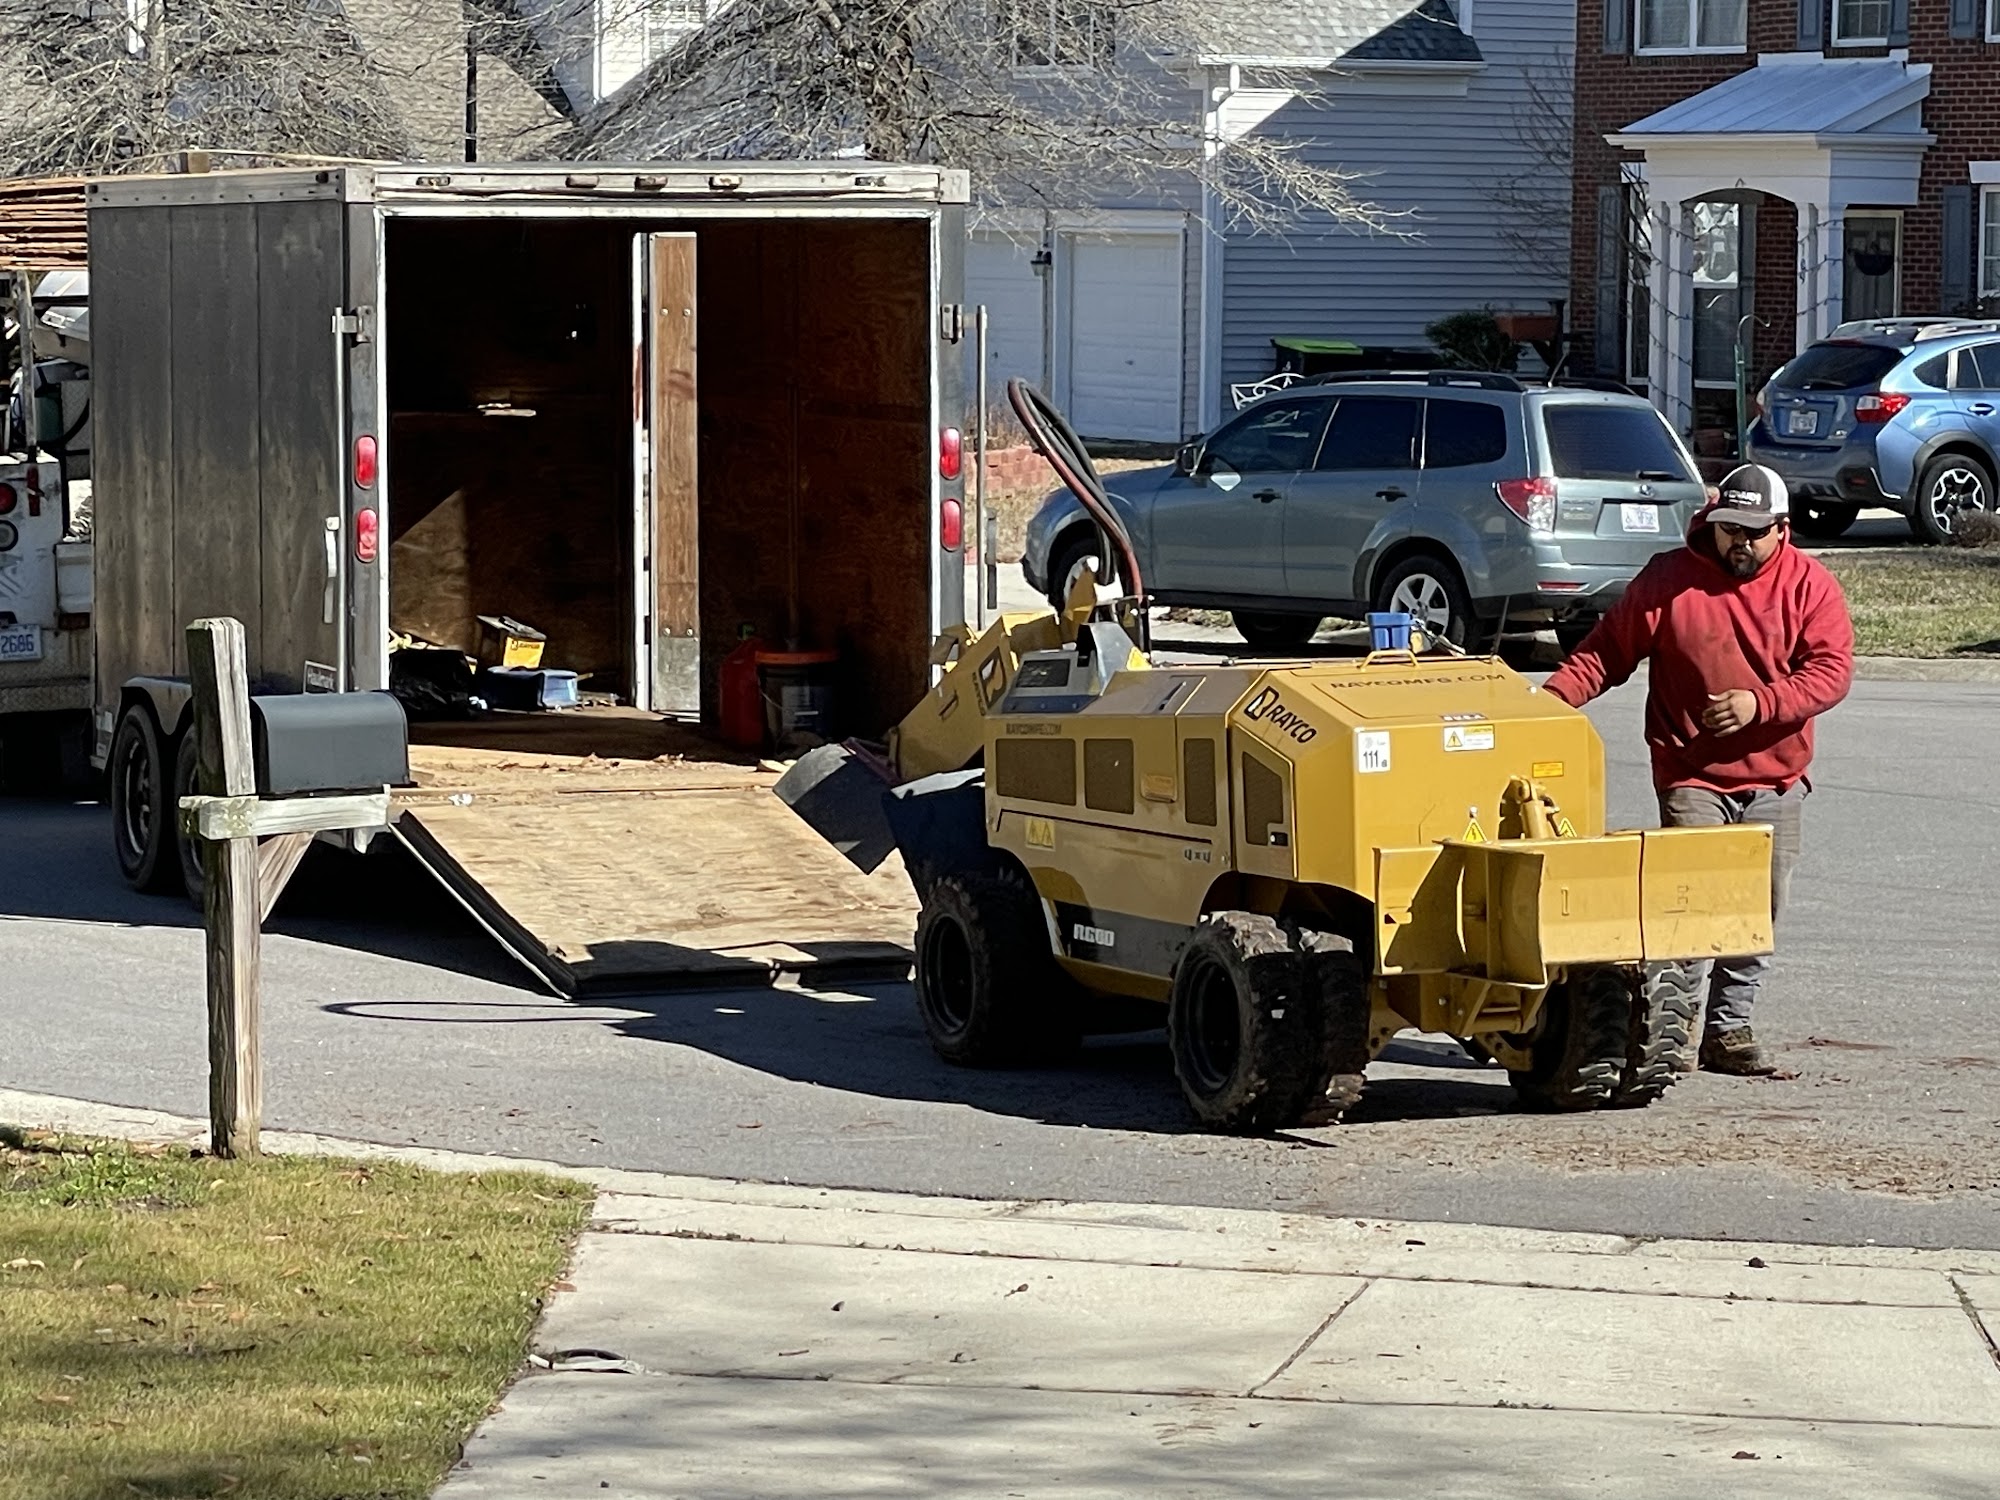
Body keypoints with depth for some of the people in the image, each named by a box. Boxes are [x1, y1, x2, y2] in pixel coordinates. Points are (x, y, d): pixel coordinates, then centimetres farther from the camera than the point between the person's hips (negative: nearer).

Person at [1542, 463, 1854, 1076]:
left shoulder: (1809, 584, 2)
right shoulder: (1669, 580, 0)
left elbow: (1831, 669, -7)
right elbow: (1605, 652, 1)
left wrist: (1761, 702, -21)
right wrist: (1553, 698, -15)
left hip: (1775, 779, 3)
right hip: (1691, 777, -3)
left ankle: (1729, 1029, 13)